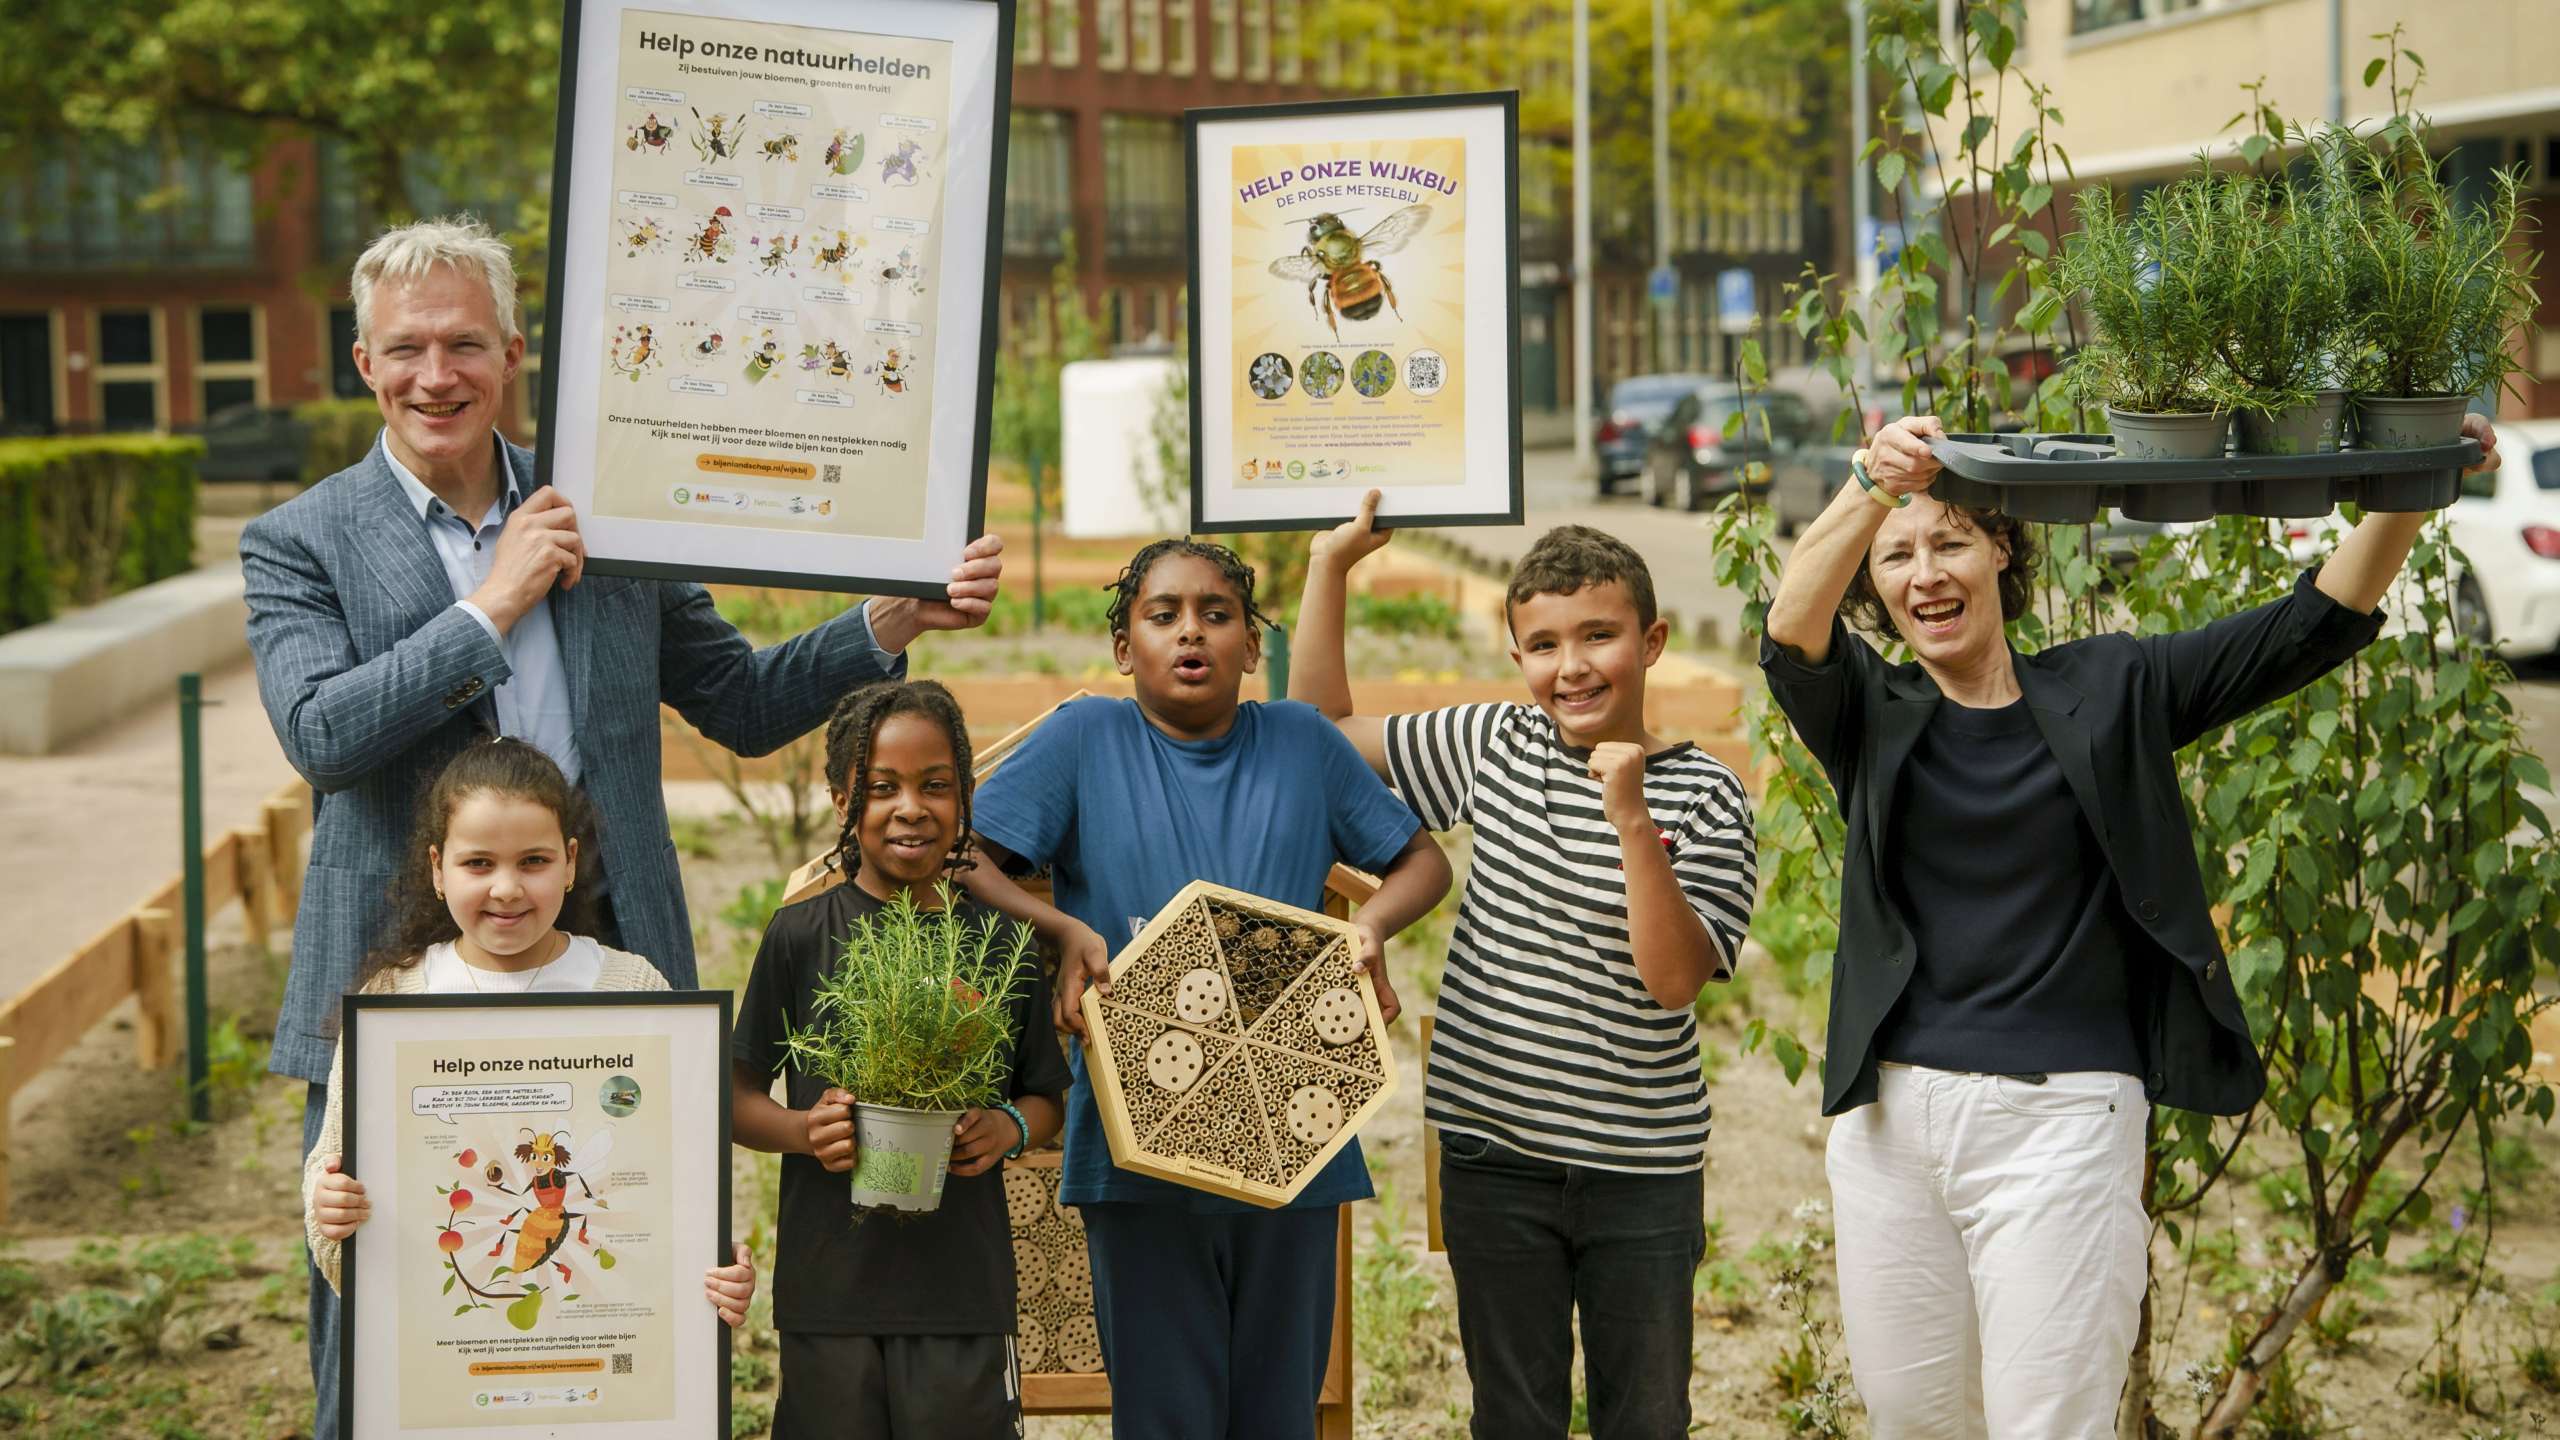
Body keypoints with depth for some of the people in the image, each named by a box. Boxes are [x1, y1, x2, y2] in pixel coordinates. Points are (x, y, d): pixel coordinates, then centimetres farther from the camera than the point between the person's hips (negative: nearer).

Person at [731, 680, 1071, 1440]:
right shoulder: (802, 935, 0)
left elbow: (1046, 1096, 15)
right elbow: (736, 1097, 4)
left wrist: (1010, 1128, -6)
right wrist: (805, 1130, -15)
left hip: (966, 1288, 1)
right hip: (829, 1286, -1)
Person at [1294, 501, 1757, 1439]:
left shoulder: (1704, 796, -6)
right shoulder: (1492, 747, 3)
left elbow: (1676, 977, -16)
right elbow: (1319, 731, 11)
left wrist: (1632, 821, -26)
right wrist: (1330, 566, 6)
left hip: (1643, 1169, -2)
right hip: (1494, 1155, 2)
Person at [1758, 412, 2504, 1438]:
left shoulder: (2109, 693, 6)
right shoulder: (1869, 716, 5)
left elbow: (2316, 623, 0)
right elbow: (1792, 632, -17)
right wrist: (1874, 487, -35)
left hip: (2060, 1116, -2)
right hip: (1891, 1116, 2)